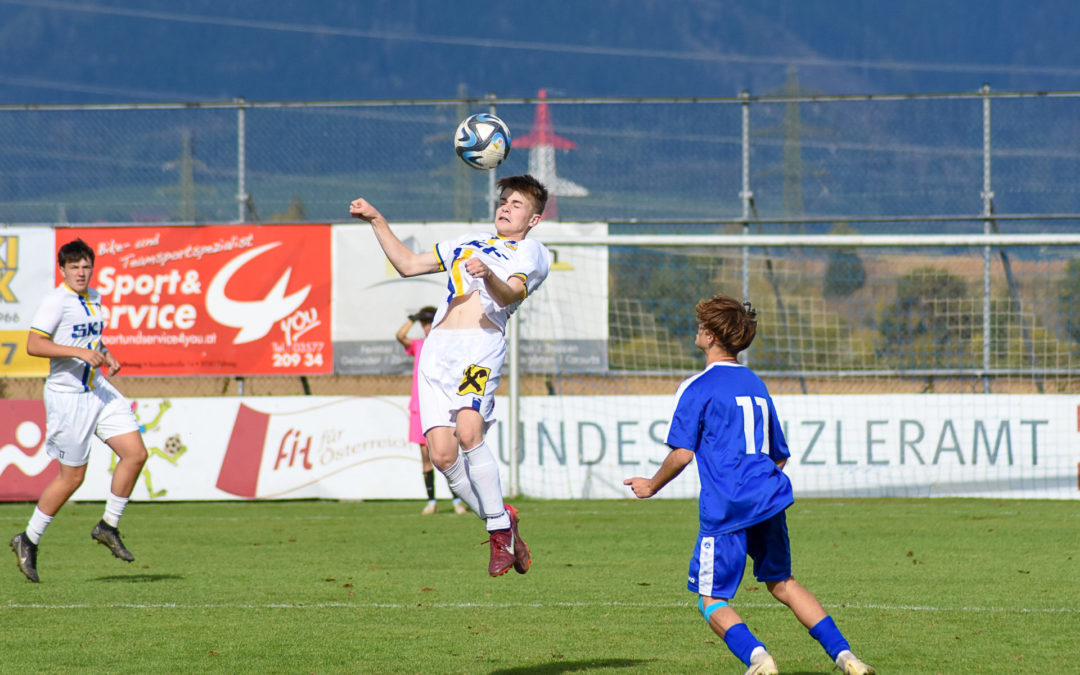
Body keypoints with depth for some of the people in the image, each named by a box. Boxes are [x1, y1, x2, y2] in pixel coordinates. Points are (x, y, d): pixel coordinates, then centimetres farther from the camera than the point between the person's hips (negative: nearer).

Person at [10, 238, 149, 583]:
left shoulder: (94, 299, 12)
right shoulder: (56, 301, -13)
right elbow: (33, 345, -22)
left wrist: (105, 356, 8)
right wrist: (80, 352, -27)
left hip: (98, 392, 8)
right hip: (67, 396, -8)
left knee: (136, 453, -3)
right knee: (72, 477, -2)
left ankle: (108, 526, 11)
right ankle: (28, 541, 14)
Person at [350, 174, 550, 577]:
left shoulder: (532, 253, 10)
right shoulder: (470, 243, 30)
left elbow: (508, 295, -10)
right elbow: (408, 264, 35)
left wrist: (487, 276, -32)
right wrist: (377, 221, 27)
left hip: (482, 345, -6)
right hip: (437, 348, 6)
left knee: (468, 430, -29)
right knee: (442, 454, -9)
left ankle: (499, 525, -15)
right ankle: (500, 523, 8)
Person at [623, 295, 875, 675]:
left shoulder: (697, 388, -3)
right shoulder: (756, 386, 18)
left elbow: (682, 454, -9)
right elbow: (779, 456, 22)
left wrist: (651, 487, 8)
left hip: (725, 511, -6)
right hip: (769, 500, 6)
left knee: (711, 600, 1)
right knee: (781, 584, 19)